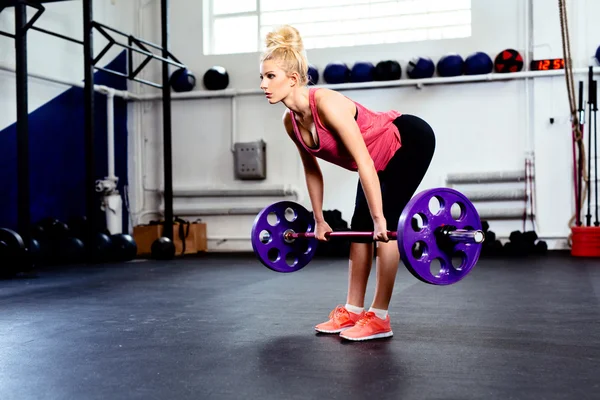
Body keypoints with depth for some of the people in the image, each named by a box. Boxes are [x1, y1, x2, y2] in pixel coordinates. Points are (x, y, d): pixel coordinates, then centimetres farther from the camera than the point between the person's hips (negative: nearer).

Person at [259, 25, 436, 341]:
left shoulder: (327, 103, -33)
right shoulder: (290, 121, -9)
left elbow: (363, 162, -34)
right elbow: (311, 170, 5)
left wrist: (379, 218, -33)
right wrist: (319, 220, 9)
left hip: (411, 141, -8)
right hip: (381, 158, 8)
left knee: (381, 225, -14)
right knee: (360, 226, 5)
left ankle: (379, 318, -5)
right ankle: (352, 311, 12)